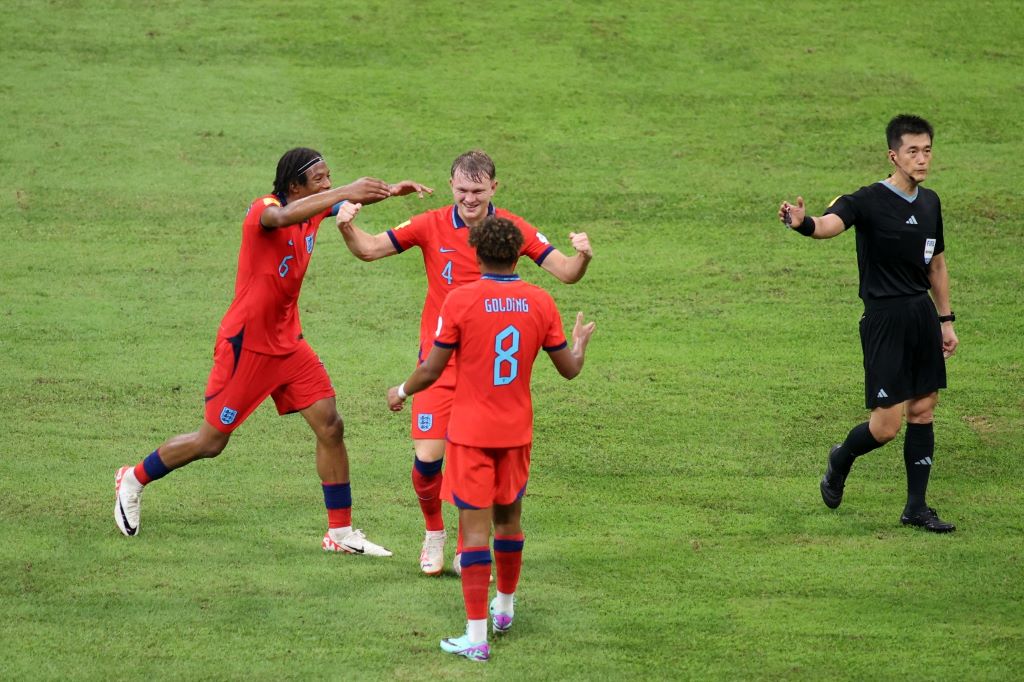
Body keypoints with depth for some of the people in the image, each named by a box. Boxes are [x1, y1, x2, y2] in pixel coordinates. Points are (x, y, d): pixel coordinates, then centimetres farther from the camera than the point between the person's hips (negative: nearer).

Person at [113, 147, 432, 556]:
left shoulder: (312, 210, 2)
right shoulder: (264, 210, -22)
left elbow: (348, 201, 21)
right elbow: (281, 217, -47)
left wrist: (389, 191, 1)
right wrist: (343, 193, -53)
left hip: (287, 342, 7)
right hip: (245, 343, -7)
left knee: (330, 427, -2)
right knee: (211, 442, 4)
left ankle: (340, 532, 6)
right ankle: (134, 480, 27)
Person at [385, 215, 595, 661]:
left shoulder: (460, 301, -13)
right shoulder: (540, 303, -3)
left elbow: (432, 370, -9)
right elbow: (569, 368, 5)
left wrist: (402, 392, 12)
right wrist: (580, 341, 27)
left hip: (471, 433, -4)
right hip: (516, 432, 4)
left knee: (475, 528, -4)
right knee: (509, 519, 22)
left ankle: (476, 637, -7)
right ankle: (505, 607, 40)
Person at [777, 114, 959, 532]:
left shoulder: (929, 203, 10)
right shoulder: (869, 201, -12)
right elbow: (831, 223, -32)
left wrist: (945, 320, 21)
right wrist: (803, 223, -55)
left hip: (923, 315, 7)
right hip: (884, 320, -7)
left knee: (923, 412, 7)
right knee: (887, 425, -8)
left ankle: (916, 507, 15)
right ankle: (841, 459, 24)